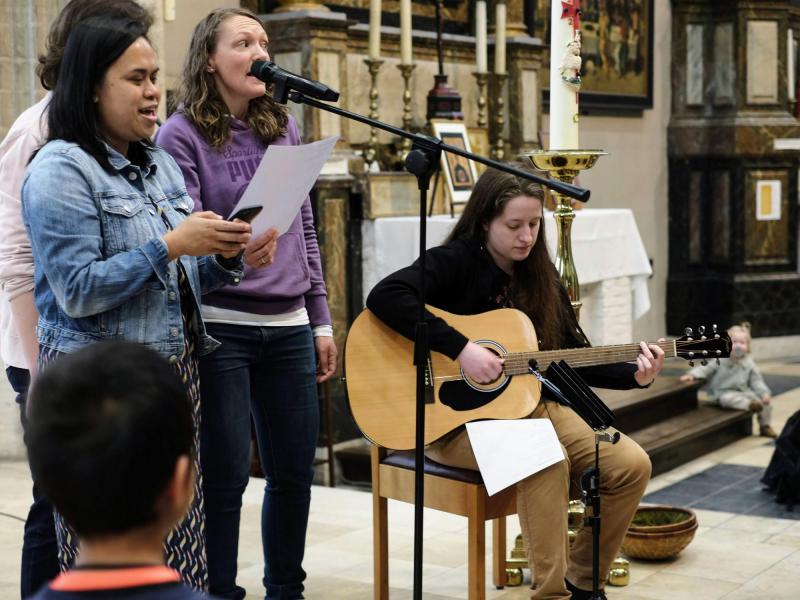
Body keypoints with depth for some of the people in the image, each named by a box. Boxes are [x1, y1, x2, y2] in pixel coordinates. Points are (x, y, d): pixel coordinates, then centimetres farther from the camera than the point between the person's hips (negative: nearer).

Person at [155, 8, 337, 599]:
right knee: (225, 478, -1)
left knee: (295, 472, 10)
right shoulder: (182, 134, -5)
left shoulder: (283, 126, 11)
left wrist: (321, 322, 13)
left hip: (289, 328, 5)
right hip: (220, 327, -5)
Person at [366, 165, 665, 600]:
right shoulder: (457, 262, -10)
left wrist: (633, 375, -6)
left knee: (631, 465, -11)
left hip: (532, 404, 7)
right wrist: (460, 348, -29)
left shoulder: (540, 277, 10)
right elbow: (384, 297, -28)